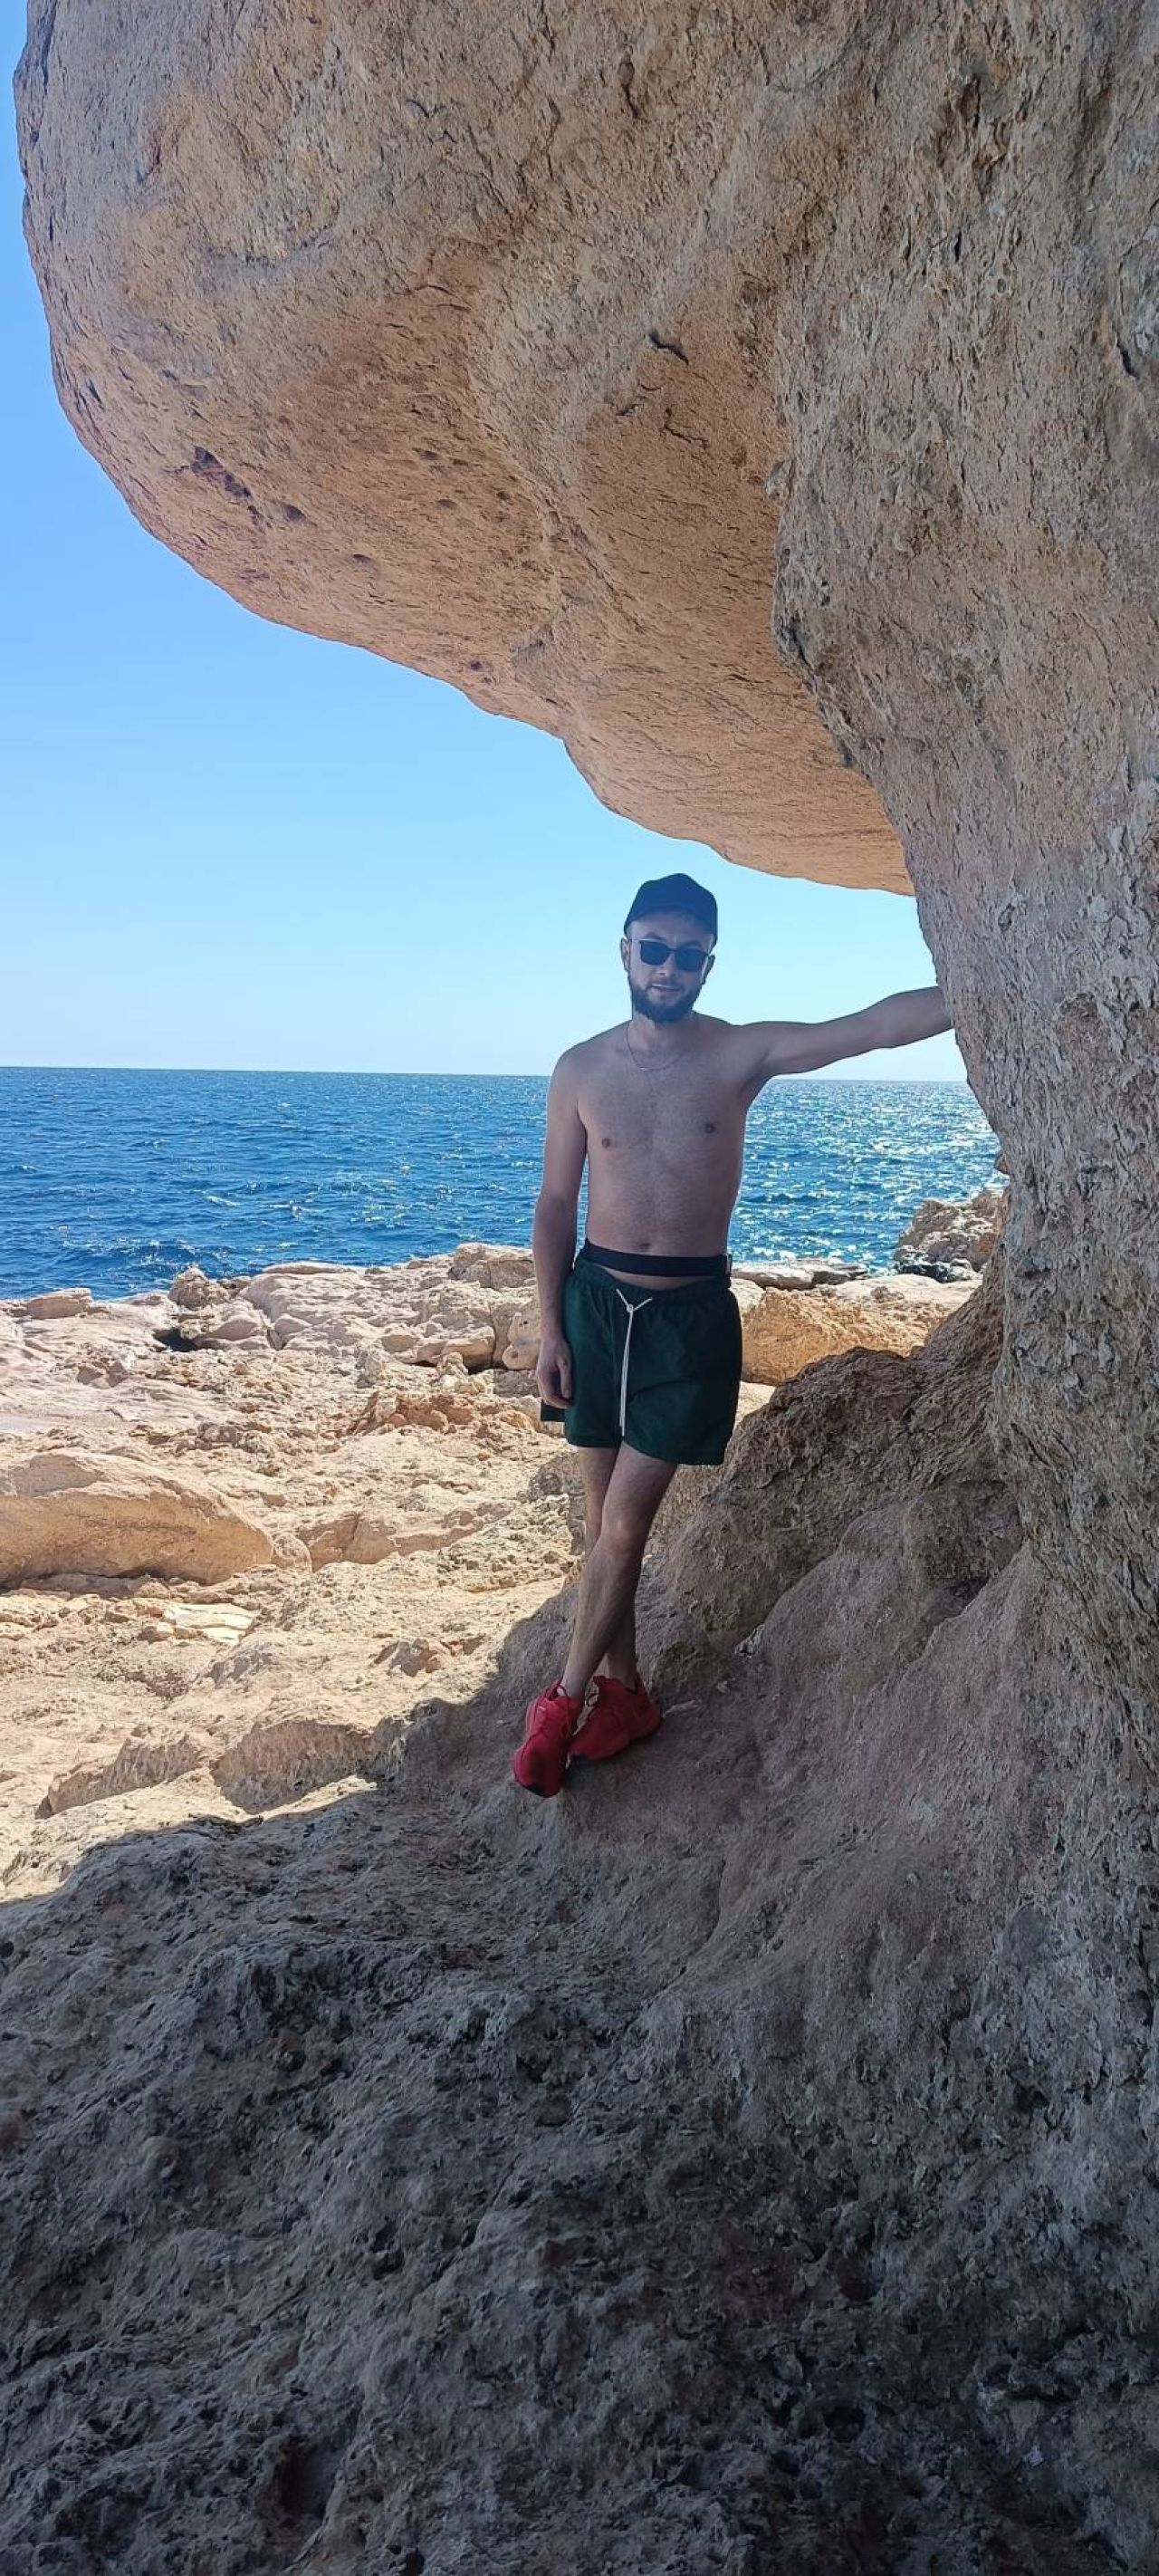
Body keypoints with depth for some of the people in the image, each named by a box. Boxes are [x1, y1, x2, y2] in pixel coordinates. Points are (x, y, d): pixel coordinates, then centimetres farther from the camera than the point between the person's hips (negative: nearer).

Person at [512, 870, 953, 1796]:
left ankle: (568, 1699, 15)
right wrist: (551, 1325, 1)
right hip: (596, 1299, 2)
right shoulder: (582, 1069, 2)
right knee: (609, 1516, 10)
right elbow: (556, 1203, 6)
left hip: (691, 1312, -2)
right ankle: (622, 1692, 26)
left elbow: (874, 1025, -16)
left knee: (624, 1523, -2)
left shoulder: (743, 1052, -5)